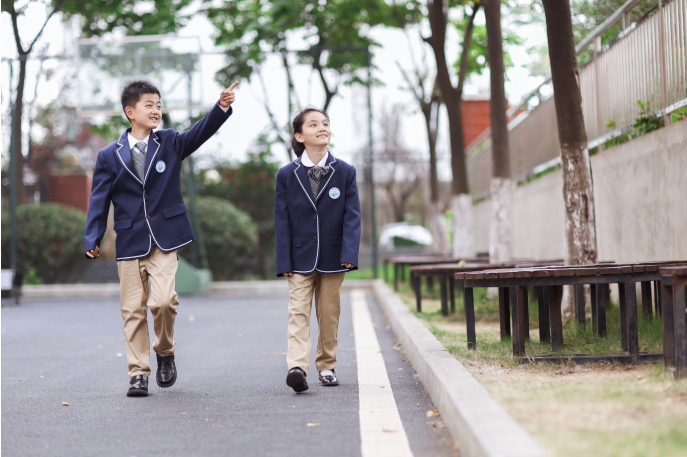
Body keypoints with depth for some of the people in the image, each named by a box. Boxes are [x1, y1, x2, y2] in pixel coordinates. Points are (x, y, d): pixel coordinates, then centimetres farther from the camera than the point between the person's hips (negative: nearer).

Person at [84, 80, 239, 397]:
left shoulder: (170, 142, 6)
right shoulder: (110, 156, 5)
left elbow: (200, 133, -9)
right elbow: (100, 200, 4)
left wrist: (222, 107, -26)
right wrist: (92, 239, -5)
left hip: (164, 238, -1)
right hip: (130, 242, 1)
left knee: (163, 300, -17)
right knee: (133, 309, 3)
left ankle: (165, 353, 10)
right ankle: (138, 373, 14)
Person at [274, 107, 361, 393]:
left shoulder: (345, 172, 1)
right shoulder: (287, 175, -1)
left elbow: (352, 216, -3)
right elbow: (282, 220, 0)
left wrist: (349, 254, -14)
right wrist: (284, 262, -6)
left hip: (333, 258, 1)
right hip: (301, 257, -1)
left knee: (329, 313, 9)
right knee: (298, 311, -11)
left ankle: (326, 366, 22)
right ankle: (297, 367, -21)